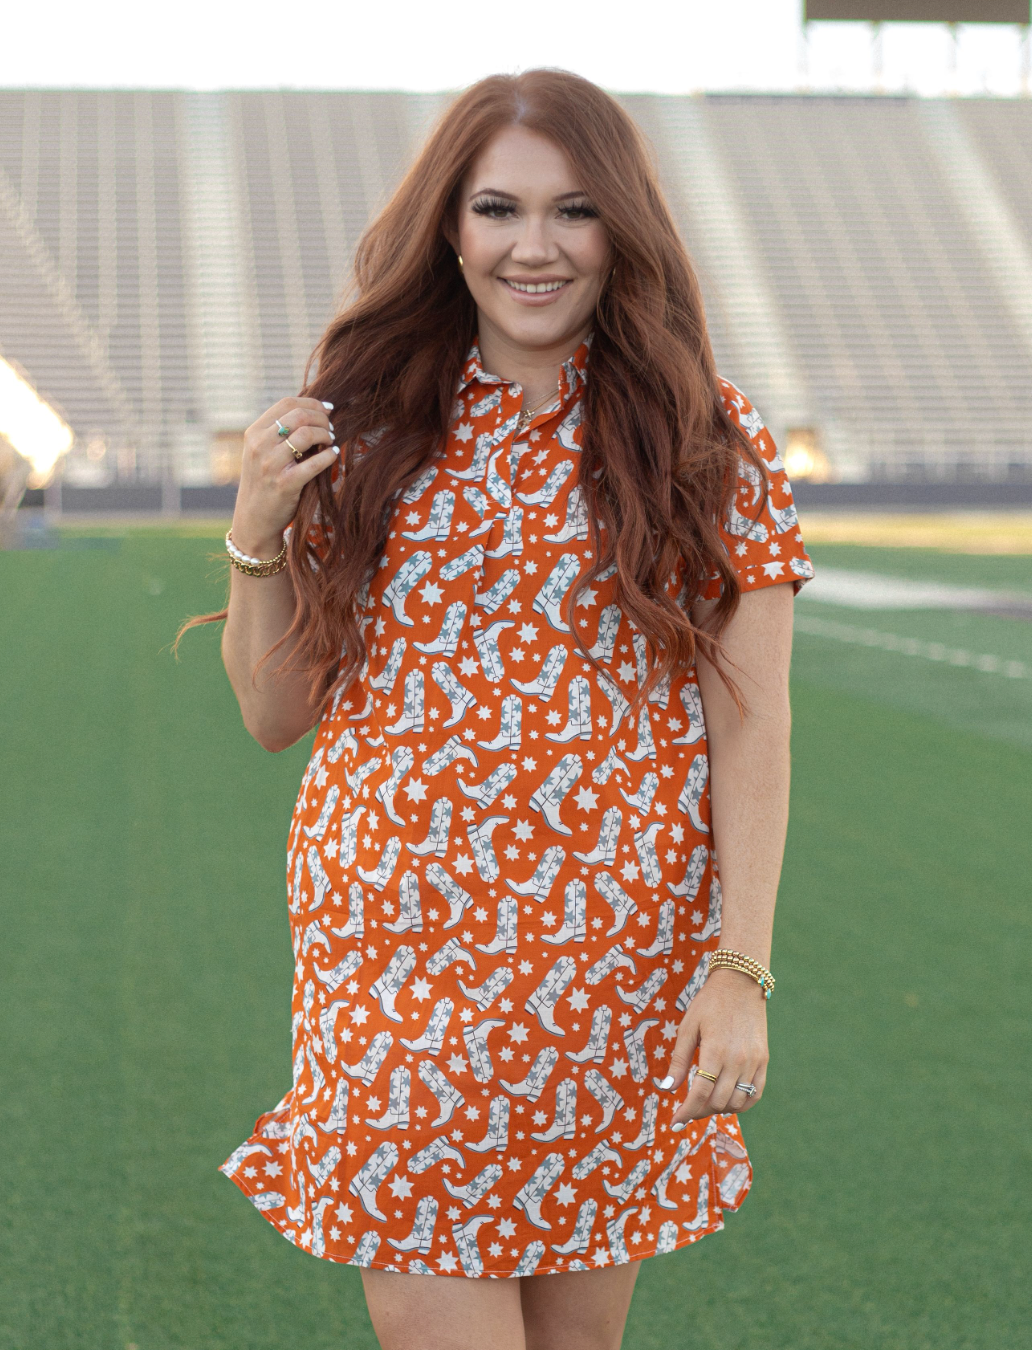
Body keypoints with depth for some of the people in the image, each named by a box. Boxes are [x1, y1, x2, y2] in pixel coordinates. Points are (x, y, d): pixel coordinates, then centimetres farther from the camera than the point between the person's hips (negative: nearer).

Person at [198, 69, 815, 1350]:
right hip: (395, 952, 2)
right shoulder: (369, 429, 5)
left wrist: (742, 970, -10)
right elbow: (273, 710, 10)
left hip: (614, 957, -1)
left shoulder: (706, 439, 0)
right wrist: (258, 530, -6)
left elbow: (751, 726, -3)